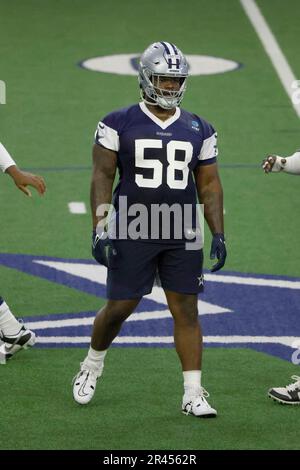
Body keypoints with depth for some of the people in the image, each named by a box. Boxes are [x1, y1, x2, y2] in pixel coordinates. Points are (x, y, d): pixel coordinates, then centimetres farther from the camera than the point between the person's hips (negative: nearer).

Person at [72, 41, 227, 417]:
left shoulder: (199, 131, 8)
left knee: (186, 309, -1)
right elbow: (102, 177, -5)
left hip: (182, 237, 3)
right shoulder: (118, 125, -2)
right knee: (119, 307, 2)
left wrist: (219, 235, 3)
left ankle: (193, 394, 1)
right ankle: (91, 367, 30)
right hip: (132, 232, -3)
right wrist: (99, 229, -13)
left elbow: (209, 185, 10)